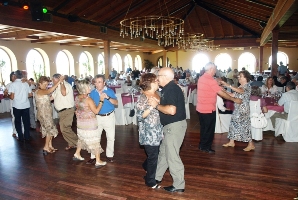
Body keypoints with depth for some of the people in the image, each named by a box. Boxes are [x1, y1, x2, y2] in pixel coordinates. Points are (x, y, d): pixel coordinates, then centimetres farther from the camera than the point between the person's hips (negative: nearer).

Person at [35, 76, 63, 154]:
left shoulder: (43, 91, 14)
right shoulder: (39, 91, -17)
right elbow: (50, 91, -34)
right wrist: (59, 81, -35)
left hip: (47, 113, 9)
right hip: (44, 114, -9)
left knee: (50, 129, 13)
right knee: (50, 129, -4)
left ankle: (50, 146, 22)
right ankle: (46, 147, 6)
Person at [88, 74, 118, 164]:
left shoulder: (110, 91, -8)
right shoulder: (92, 93, -3)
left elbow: (116, 103, -15)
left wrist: (108, 97, -29)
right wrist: (100, 100, -19)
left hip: (109, 116, -1)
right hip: (97, 117, 1)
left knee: (111, 137, 8)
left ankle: (109, 155, 26)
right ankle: (93, 156, 19)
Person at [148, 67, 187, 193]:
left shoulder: (171, 89, -20)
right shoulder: (169, 88, 12)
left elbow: (171, 110, -30)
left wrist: (156, 105, -18)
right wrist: (157, 102, 3)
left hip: (175, 125, -10)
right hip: (171, 125, 10)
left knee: (172, 155, 1)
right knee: (163, 152, 20)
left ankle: (179, 185, 16)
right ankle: (157, 177, 36)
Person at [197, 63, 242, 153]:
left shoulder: (201, 78, 8)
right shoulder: (211, 80, -19)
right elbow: (221, 93, -16)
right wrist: (234, 99, -7)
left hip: (201, 108, 9)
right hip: (209, 109, -8)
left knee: (204, 128, 19)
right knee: (209, 129, 6)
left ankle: (202, 145, 30)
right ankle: (206, 147, 18)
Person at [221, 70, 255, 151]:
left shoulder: (247, 86, -12)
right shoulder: (240, 87, 15)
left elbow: (240, 91, -33)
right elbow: (233, 95, 9)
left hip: (243, 110, -9)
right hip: (237, 109, 9)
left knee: (244, 126, -4)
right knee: (234, 124, 10)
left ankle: (251, 145, 9)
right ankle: (231, 142, 21)